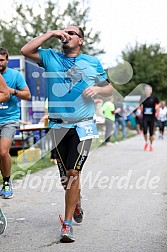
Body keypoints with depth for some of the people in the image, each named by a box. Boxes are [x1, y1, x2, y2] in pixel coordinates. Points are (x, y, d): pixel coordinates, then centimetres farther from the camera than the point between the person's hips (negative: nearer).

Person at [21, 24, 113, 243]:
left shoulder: (92, 62, 9)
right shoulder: (51, 58, 9)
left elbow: (109, 89, 14)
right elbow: (26, 51, -5)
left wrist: (97, 88, -8)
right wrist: (51, 34, -4)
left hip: (83, 127, -2)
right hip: (58, 126, 2)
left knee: (72, 172, -11)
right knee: (66, 176, 9)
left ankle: (67, 224, -5)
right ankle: (77, 203, 40)